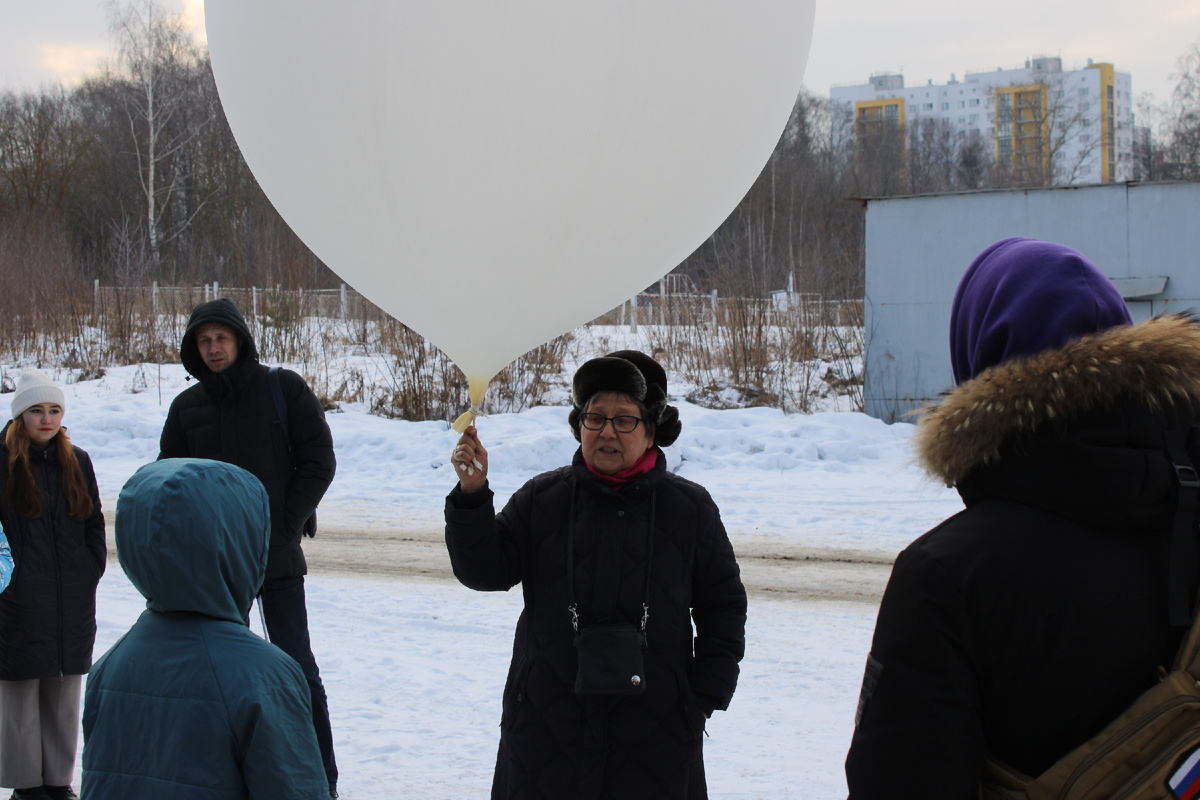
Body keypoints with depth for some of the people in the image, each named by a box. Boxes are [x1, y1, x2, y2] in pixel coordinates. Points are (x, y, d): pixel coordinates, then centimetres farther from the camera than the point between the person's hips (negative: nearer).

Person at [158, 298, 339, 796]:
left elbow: (318, 460, -4)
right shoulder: (187, 406, 6)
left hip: (278, 557, -3)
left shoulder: (283, 389, -3)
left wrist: (284, 523, -10)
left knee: (296, 666, -2)